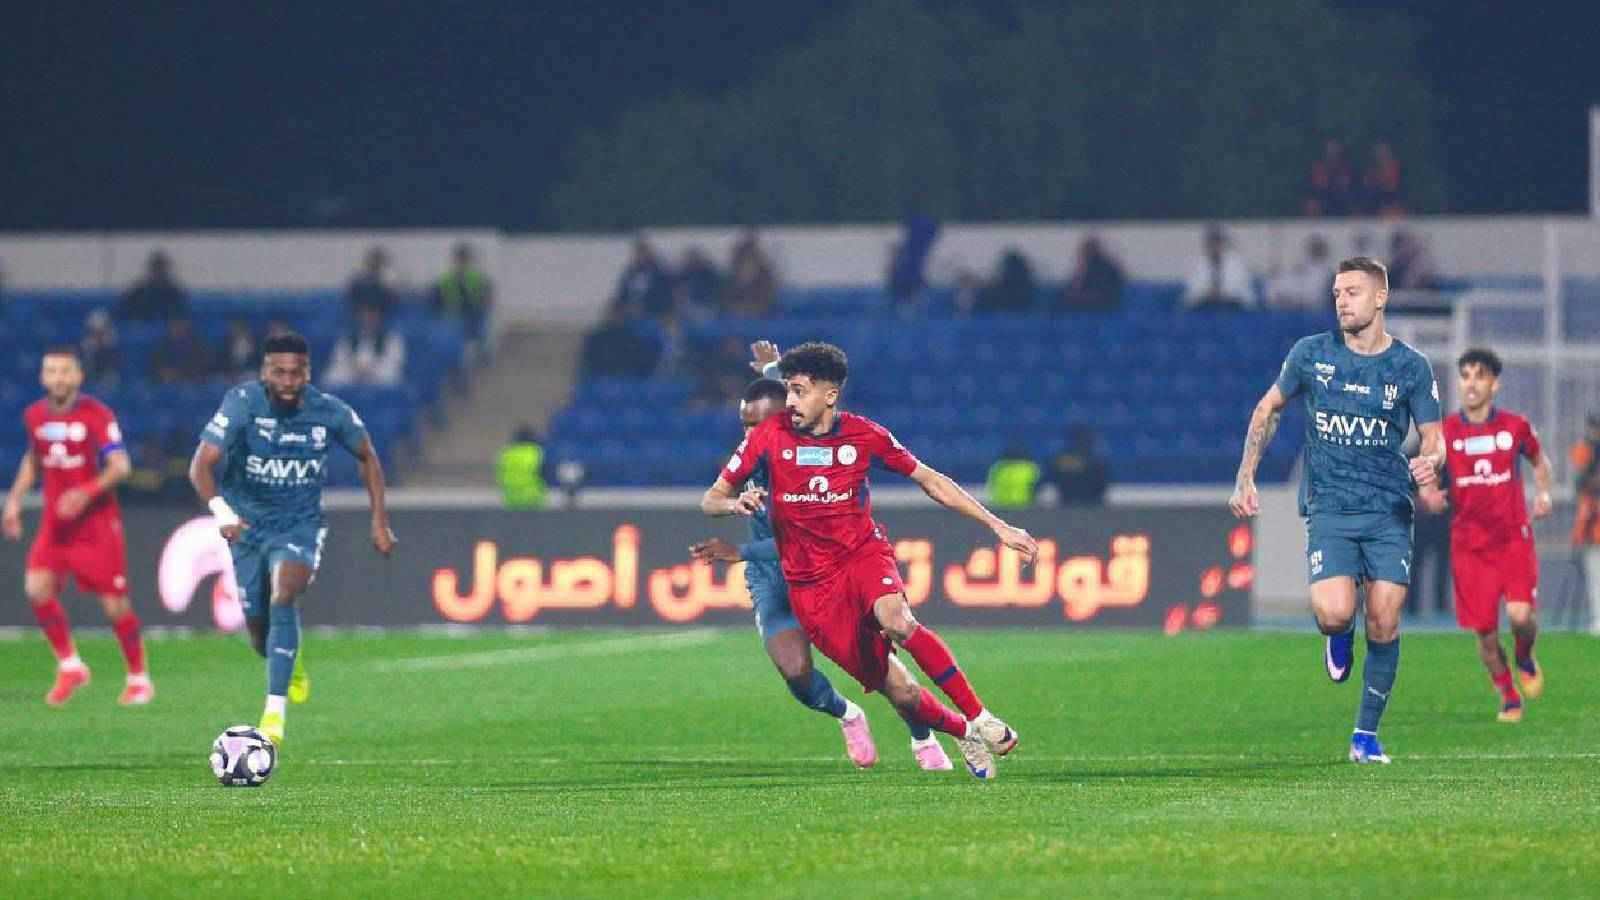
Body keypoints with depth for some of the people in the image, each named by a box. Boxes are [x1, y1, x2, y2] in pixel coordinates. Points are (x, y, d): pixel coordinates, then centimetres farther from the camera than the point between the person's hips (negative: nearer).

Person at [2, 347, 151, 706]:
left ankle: (139, 679, 15)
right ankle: (69, 666, 1)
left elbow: (120, 466, -17)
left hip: (97, 521, -4)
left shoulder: (97, 415, -12)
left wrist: (87, 492, -31)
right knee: (37, 587, -16)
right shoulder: (34, 416, 5)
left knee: (115, 604, -4)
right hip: (55, 522, 4)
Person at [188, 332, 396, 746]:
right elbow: (201, 465, -29)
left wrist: (380, 521, 3)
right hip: (248, 525, 1)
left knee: (283, 598, -29)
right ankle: (291, 665, 47)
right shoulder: (243, 403, -21)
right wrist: (221, 510, -47)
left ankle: (275, 712, -31)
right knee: (259, 630, 9)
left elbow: (367, 456, 6)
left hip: (300, 527, -1)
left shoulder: (330, 412, -14)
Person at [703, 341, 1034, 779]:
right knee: (899, 692, -7)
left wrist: (998, 526, 5)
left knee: (896, 622, -36)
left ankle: (979, 718, -24)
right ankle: (962, 733, 23)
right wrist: (736, 503, -23)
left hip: (863, 550, 0)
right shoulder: (770, 435, -5)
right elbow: (710, 500, 2)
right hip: (810, 583, 0)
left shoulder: (863, 435, -3)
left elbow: (931, 481, 8)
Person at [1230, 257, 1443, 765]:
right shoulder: (1311, 355, 2)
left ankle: (1366, 736, 9)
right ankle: (1338, 638, 19)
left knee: (1384, 623, -6)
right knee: (1334, 613, -20)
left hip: (1390, 512, 0)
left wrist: (1431, 462, -20)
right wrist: (1245, 479, 9)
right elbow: (1268, 409, 15)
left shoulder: (1411, 367, 1)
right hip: (1328, 508, 0)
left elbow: (1433, 438, 5)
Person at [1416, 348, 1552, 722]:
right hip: (1469, 546, 0)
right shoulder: (1444, 432, -1)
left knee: (1520, 615, -18)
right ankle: (1508, 697, 22)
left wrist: (1543, 493, 3)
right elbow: (1426, 486, 3)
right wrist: (1428, 497, -21)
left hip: (1514, 539, 0)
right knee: (1485, 633, -1)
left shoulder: (1515, 426, 1)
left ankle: (1525, 659, 17)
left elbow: (1539, 459, 21)